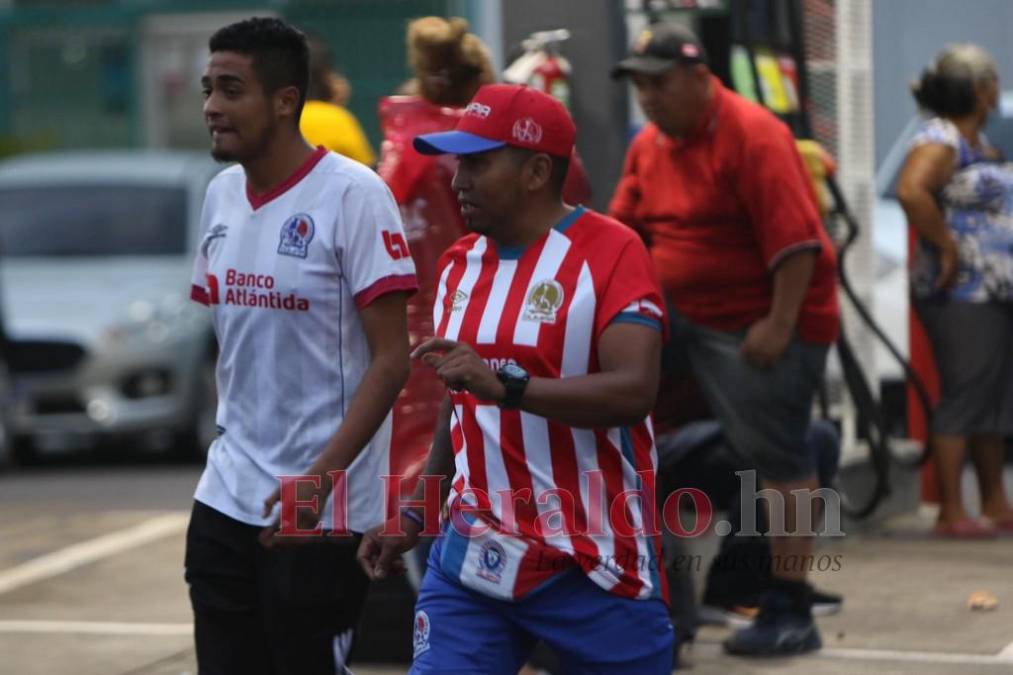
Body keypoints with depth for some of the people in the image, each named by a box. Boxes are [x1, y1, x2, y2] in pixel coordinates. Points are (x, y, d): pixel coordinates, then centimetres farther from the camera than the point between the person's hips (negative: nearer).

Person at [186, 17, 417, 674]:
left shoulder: (354, 195, -13)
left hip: (321, 511, -7)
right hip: (225, 498, 7)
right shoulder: (222, 194, 8)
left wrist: (318, 477, -22)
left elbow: (391, 360, -15)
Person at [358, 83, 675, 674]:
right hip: (473, 560, 5)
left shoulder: (610, 251, -10)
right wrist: (414, 514, 17)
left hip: (596, 565, -5)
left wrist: (504, 385, -32)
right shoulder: (460, 263, 12)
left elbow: (634, 392, -23)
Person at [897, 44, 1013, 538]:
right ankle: (951, 513, -6)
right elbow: (910, 191, -29)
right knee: (964, 399, -8)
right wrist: (947, 246, -22)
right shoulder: (940, 140, -12)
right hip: (962, 294, -10)